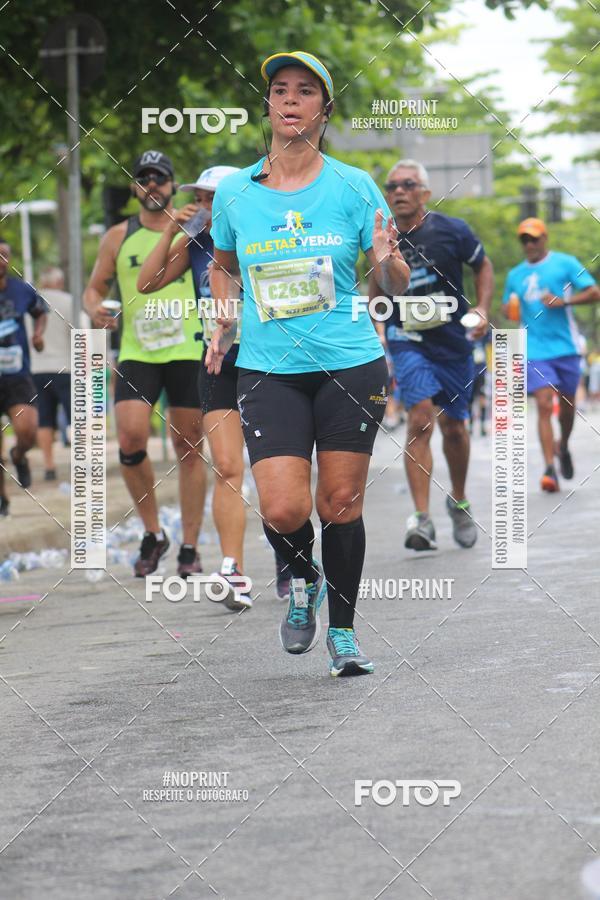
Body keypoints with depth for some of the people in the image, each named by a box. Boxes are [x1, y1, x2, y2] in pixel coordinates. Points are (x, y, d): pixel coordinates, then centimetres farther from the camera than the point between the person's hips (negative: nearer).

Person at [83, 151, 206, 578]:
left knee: (189, 450, 2)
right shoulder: (119, 237, 9)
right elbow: (95, 288, 15)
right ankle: (153, 533, 4)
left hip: (188, 352, -1)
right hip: (136, 352, 1)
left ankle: (190, 547, 11)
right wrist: (95, 310, -7)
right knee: (130, 439, -15)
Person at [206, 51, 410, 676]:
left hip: (350, 366, 0)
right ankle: (302, 580, 20)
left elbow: (395, 285, 2)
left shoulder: (353, 187, -2)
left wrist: (388, 260, -21)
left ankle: (343, 633, 20)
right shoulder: (233, 192, 3)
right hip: (268, 370, 1)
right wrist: (223, 324, 6)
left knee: (340, 504, 3)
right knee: (283, 510, -13)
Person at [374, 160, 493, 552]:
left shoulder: (451, 230, -7)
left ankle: (459, 501, 36)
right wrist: (376, 330, 7)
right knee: (421, 418, -18)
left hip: (453, 339, 0)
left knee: (453, 427, 9)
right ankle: (422, 519, -19)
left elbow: (483, 266, 8)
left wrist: (482, 310, -6)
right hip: (407, 339, 0)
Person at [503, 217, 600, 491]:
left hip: (566, 346, -1)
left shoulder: (565, 263, 2)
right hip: (535, 351, 1)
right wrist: (509, 309, -1)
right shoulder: (515, 275, 12)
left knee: (567, 405, 10)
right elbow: (507, 309, 23)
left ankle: (563, 447, 39)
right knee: (544, 405, -13)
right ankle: (549, 468, -17)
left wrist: (563, 302, -16)